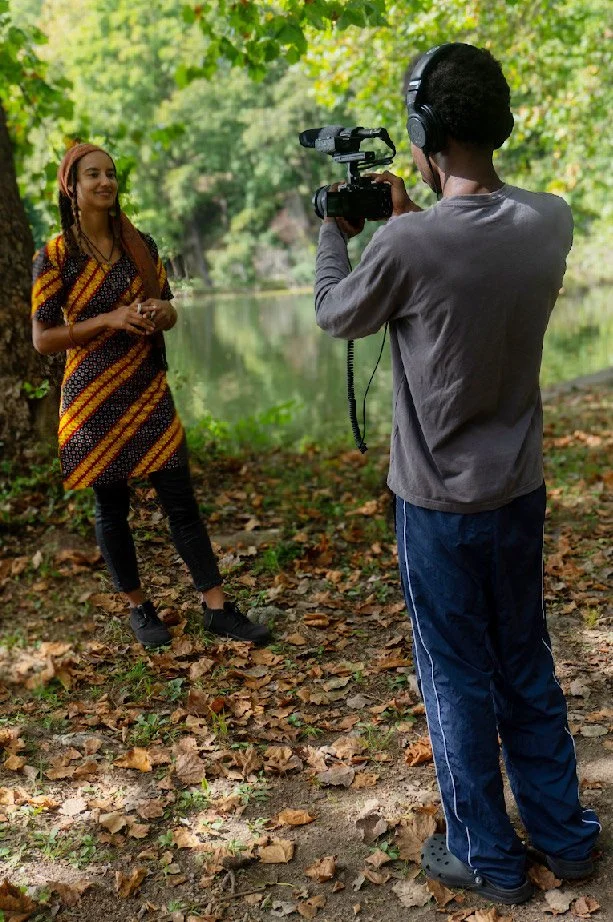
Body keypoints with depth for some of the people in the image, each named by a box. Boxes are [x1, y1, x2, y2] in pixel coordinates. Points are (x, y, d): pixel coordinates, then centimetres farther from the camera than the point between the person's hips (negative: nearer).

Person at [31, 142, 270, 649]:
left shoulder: (142, 244, 7)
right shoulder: (55, 256, -5)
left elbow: (169, 312, 16)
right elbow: (42, 338, -7)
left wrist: (162, 312, -9)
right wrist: (110, 320, -18)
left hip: (150, 394, 3)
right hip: (95, 400, -3)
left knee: (182, 502, 2)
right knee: (111, 507, 7)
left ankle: (218, 608, 8)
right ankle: (139, 608, 23)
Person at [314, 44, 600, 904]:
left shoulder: (409, 244, -23)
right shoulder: (551, 220, -6)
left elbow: (337, 316, -2)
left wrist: (334, 234, 14)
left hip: (439, 502, -5)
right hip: (521, 488, 6)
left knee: (458, 680, 11)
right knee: (527, 666, 20)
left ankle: (487, 858, 27)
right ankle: (563, 834, 35)